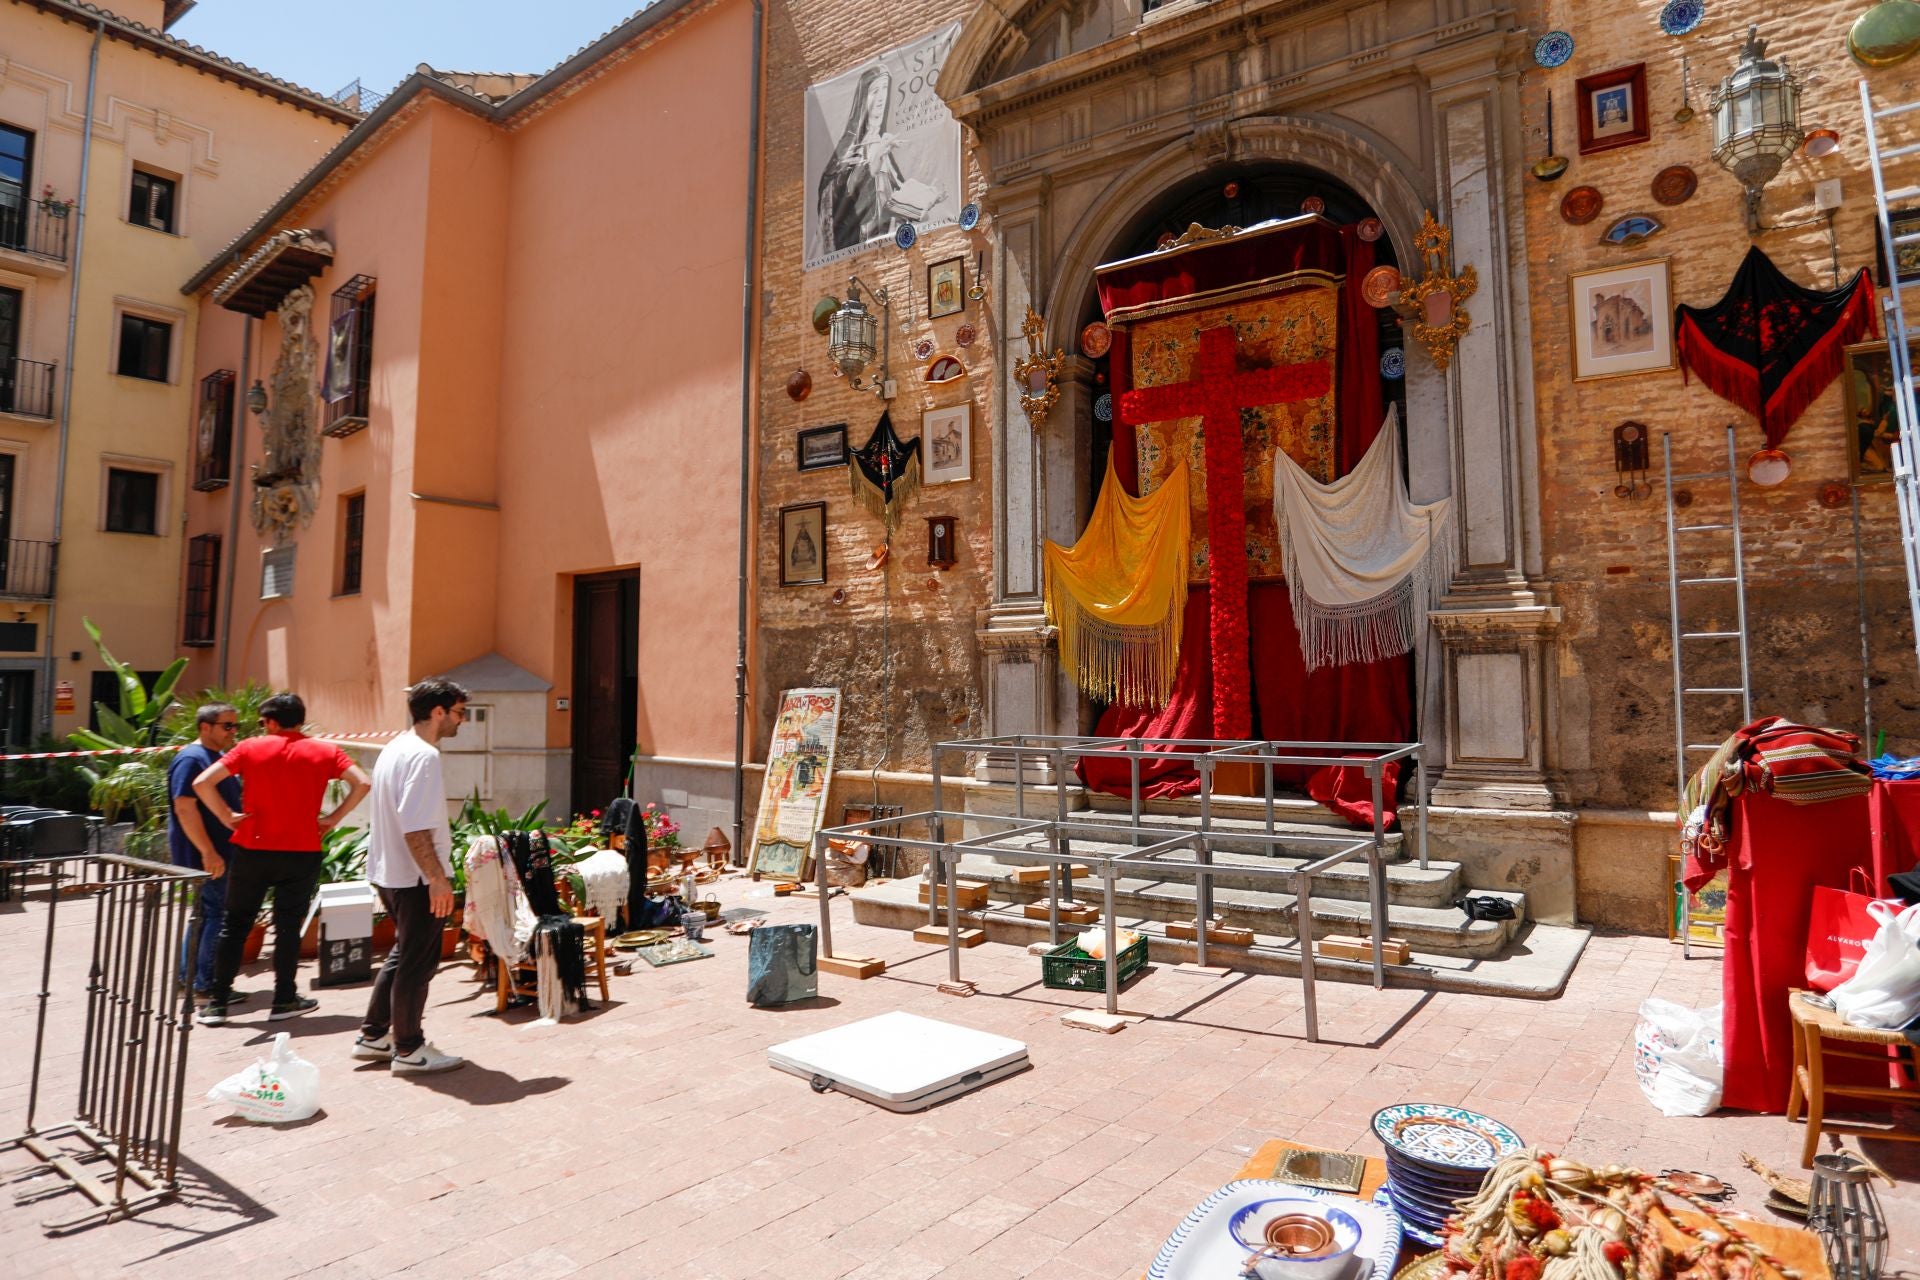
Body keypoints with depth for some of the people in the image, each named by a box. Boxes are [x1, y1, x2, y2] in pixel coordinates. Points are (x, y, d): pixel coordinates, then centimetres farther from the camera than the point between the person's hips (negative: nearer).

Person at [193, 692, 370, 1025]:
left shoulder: (250, 748, 0)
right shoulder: (324, 751, 2)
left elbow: (202, 783, -9)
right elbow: (362, 783, -7)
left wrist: (228, 817, -1)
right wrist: (333, 819, -1)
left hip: (252, 850, 0)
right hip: (302, 853, 0)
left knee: (235, 924, 12)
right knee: (288, 926, 9)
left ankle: (217, 1003, 17)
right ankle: (284, 1000, 14)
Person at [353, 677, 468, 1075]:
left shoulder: (393, 749, 11)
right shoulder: (424, 756, -20)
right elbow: (415, 828, -26)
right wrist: (438, 878, -23)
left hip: (388, 873, 10)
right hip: (415, 877, -10)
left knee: (403, 953, 22)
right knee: (419, 961, 2)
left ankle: (373, 1035, 30)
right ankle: (408, 1050, 14)